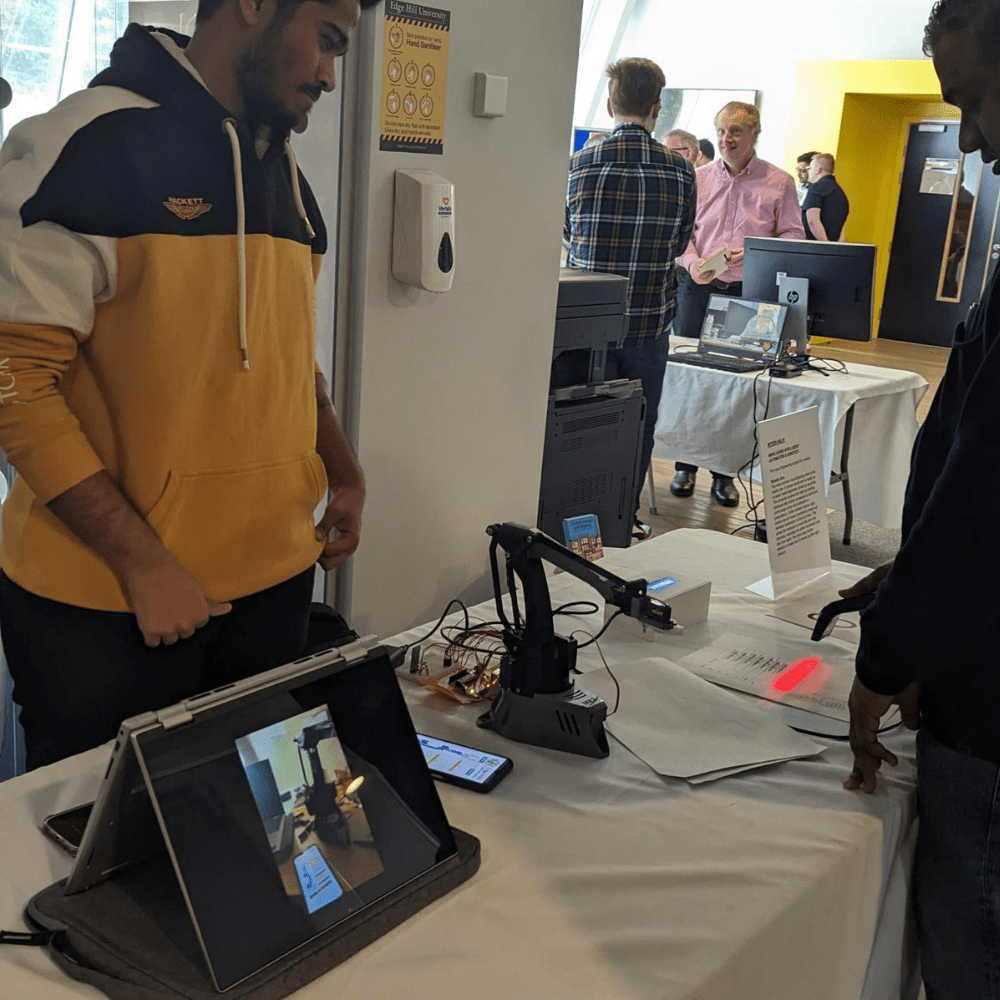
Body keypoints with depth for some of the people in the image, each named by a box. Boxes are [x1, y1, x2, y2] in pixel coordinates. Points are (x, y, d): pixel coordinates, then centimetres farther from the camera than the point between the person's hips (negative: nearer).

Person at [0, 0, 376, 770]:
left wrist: (345, 475, 8)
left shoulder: (286, 177, 12)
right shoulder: (93, 143, -12)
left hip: (273, 583, 7)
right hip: (107, 603, -6)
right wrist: (144, 562, -18)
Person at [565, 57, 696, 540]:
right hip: (649, 320, 0)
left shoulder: (579, 165, -8)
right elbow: (680, 244, 7)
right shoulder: (680, 170, -5)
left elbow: (566, 234, 6)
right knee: (638, 425, 13)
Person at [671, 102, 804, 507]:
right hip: (698, 288, 2)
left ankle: (724, 473, 10)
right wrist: (692, 262, -11)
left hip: (748, 292, -2)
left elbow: (793, 236, 2)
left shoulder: (779, 182, 4)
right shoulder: (698, 178, 9)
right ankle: (685, 465, 16)